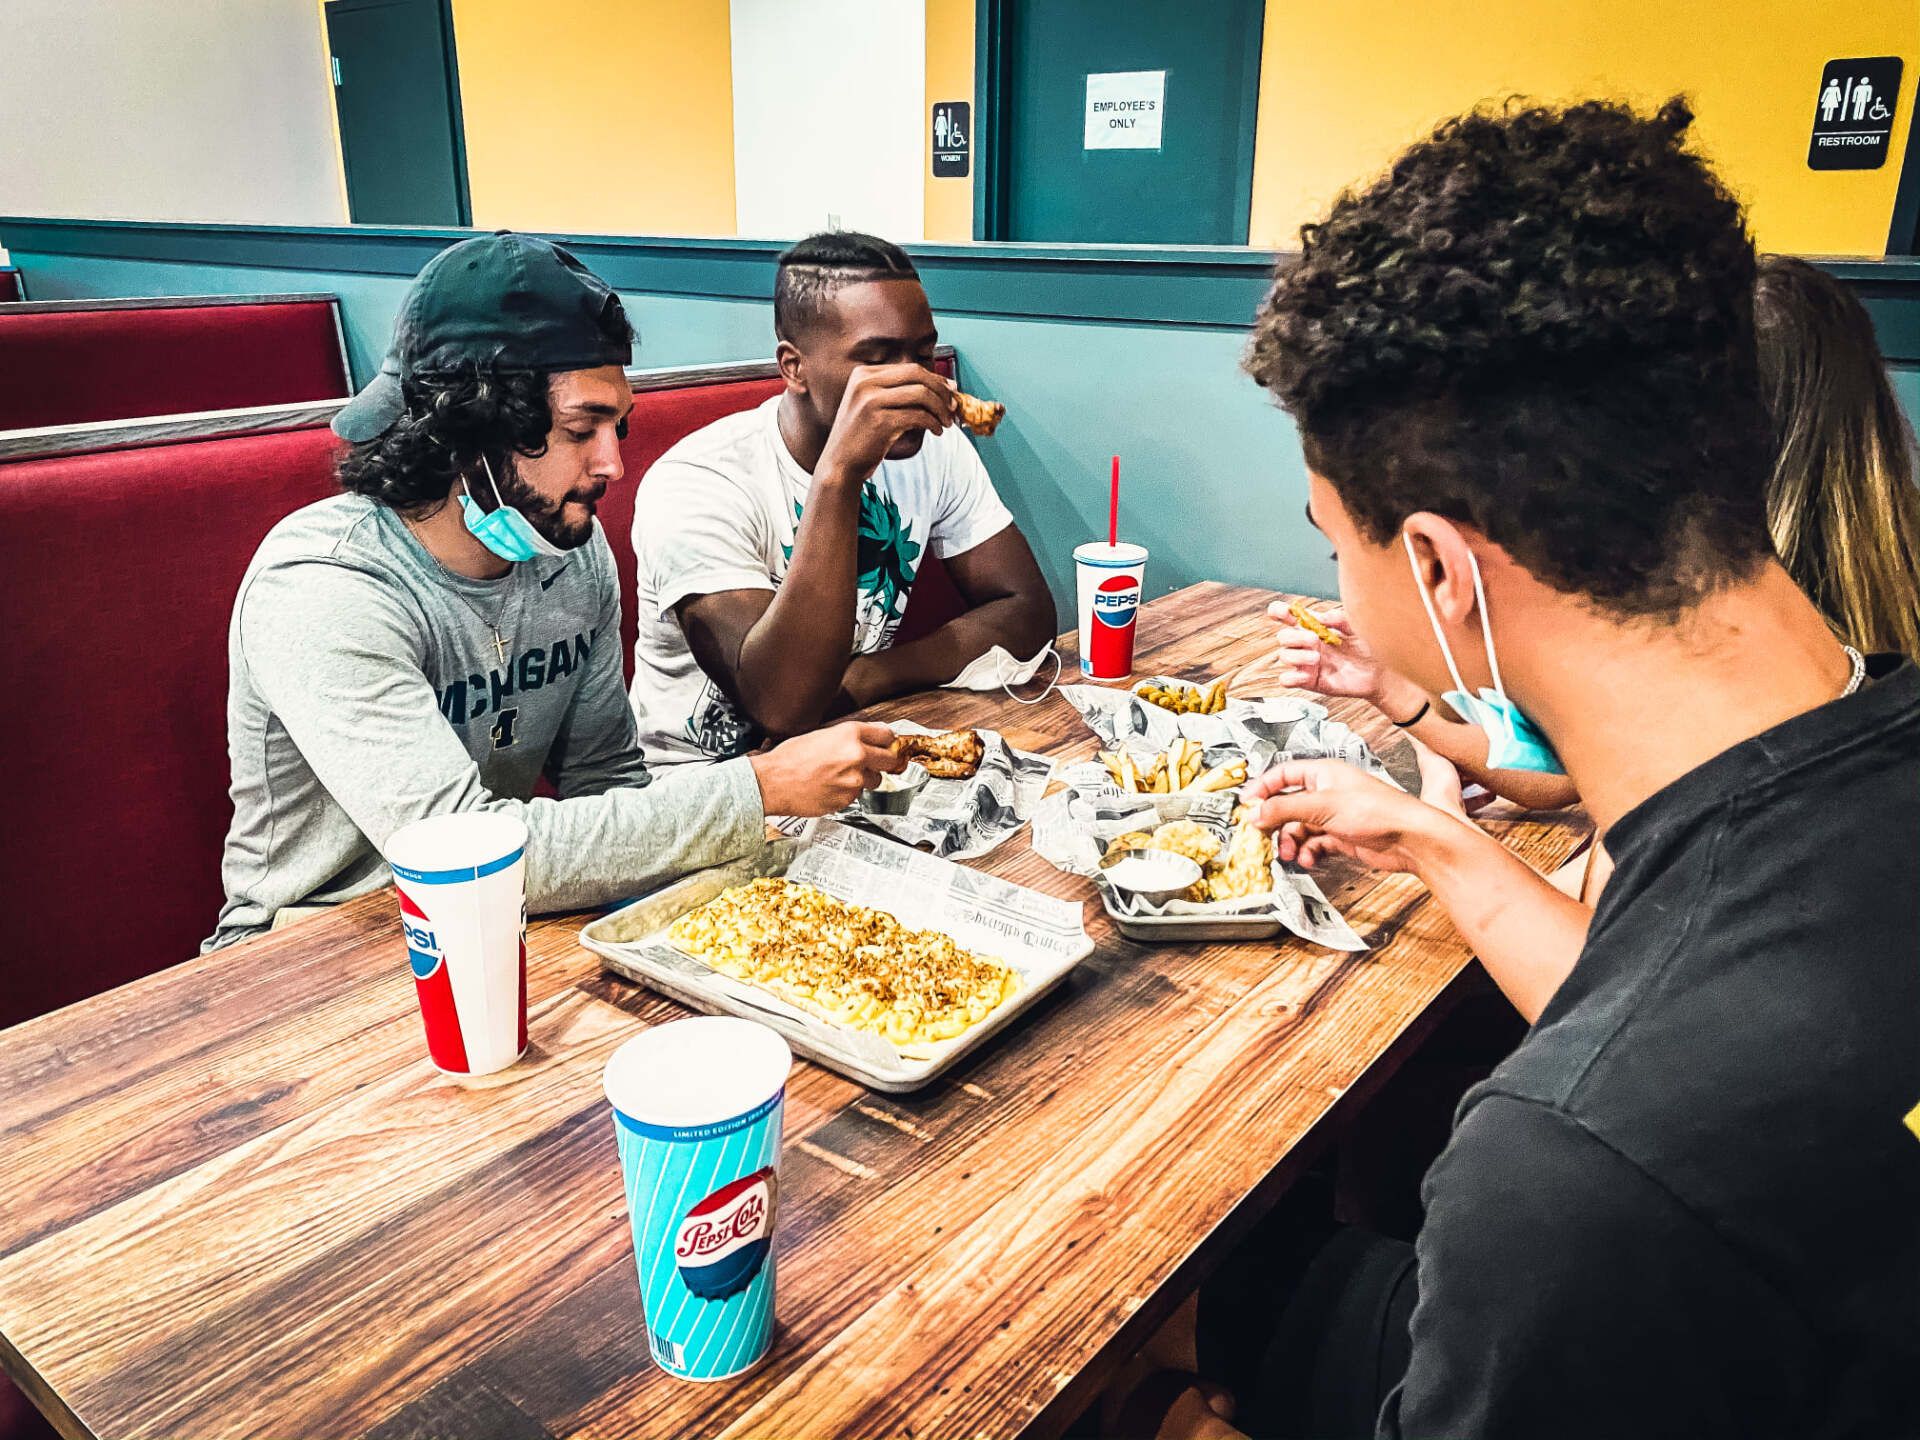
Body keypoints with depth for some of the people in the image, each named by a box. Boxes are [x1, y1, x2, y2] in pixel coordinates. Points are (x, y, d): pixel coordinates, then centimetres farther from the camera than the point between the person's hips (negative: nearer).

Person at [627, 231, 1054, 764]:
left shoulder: (933, 446, -5)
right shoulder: (696, 483, -23)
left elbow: (1028, 613, -7)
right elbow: (782, 705, -33)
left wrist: (858, 679, -20)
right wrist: (838, 473, -41)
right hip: (704, 776, -5)